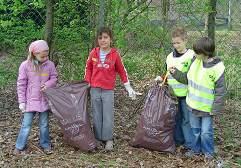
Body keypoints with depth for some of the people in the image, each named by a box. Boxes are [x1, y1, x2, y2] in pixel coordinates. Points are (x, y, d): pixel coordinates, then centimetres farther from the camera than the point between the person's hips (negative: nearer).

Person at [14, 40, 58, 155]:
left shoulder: (50, 65, -4)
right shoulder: (25, 65, -10)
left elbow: (54, 78, 6)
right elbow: (21, 84, -5)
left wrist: (48, 84, -17)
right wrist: (22, 101, -6)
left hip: (45, 100, 2)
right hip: (30, 101, -2)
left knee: (44, 124, 13)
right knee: (26, 124, 2)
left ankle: (45, 145, 27)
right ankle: (19, 147, 14)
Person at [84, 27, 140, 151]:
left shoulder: (115, 54, -5)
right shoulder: (94, 53, 0)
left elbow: (122, 71, 4)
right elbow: (88, 68, 13)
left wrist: (129, 88, 5)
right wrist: (87, 83, 9)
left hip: (108, 90, -2)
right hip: (94, 89, 2)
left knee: (108, 116, 0)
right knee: (96, 116, 8)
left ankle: (108, 140, 11)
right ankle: (98, 138, 18)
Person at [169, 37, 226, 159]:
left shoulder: (217, 68, -22)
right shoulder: (195, 61, -5)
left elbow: (220, 90, -15)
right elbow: (187, 79, 8)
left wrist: (215, 109, -15)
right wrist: (175, 73, -5)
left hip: (207, 107, -5)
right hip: (193, 104, 5)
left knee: (206, 132, 6)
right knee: (195, 129, 20)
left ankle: (208, 151, 29)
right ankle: (196, 148, 40)